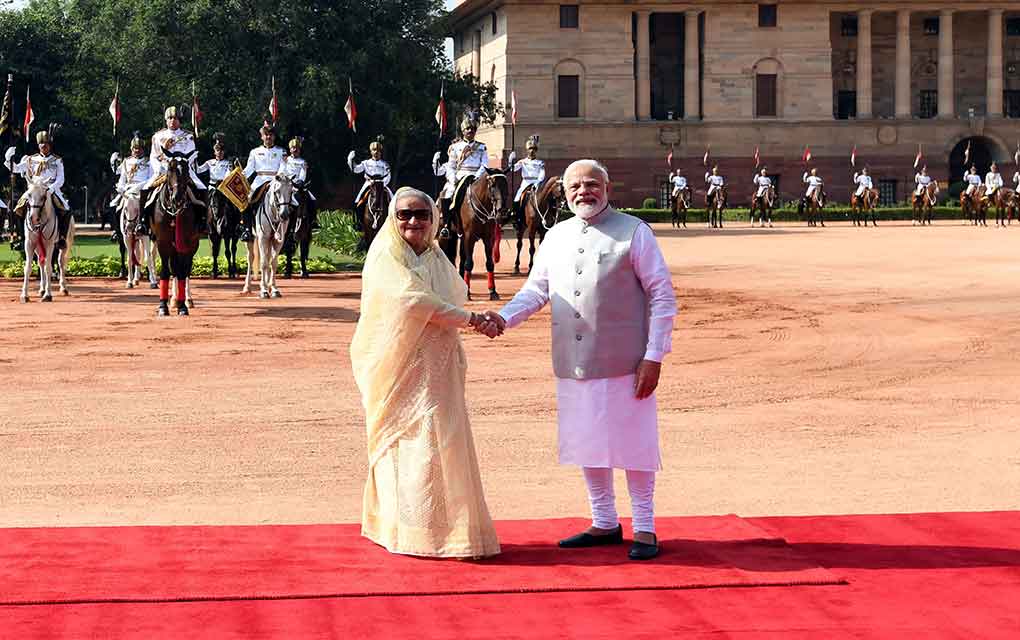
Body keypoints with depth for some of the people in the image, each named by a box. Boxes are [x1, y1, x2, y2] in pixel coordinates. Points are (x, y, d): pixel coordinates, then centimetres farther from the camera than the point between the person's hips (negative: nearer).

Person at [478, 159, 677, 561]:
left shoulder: (633, 232, -4)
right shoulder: (556, 237, 11)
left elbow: (662, 295, -6)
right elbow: (536, 290, 14)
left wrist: (654, 356, -11)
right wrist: (504, 318, -6)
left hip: (623, 363, -5)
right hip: (572, 364, 5)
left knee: (633, 443, 1)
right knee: (586, 444, 13)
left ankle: (644, 529, 12)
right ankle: (604, 524, 26)